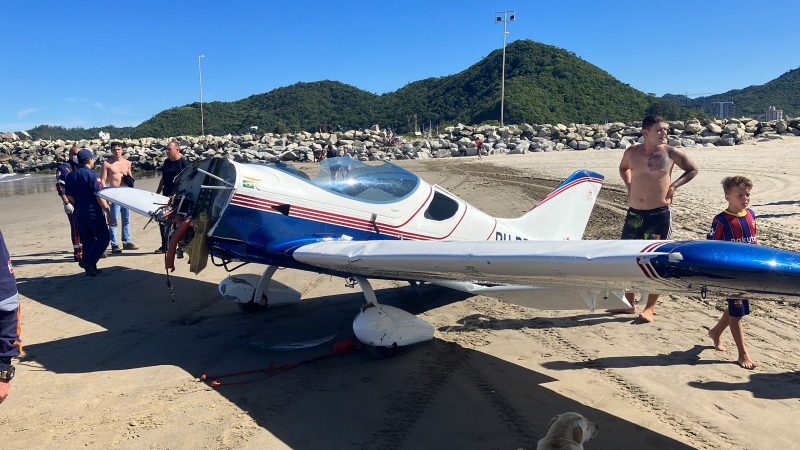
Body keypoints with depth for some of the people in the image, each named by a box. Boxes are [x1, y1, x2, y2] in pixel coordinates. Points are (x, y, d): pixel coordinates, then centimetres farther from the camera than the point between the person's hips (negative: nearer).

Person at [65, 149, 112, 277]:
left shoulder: (71, 175, 7)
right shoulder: (91, 174, -13)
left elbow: (69, 196, 11)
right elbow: (99, 195, -17)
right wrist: (108, 212, -14)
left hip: (79, 214, 7)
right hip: (94, 213, -7)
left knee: (87, 241, 14)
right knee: (104, 238, 3)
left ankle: (91, 268, 18)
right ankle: (88, 261, -9)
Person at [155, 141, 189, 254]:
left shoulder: (183, 163, -9)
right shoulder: (167, 162, 12)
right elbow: (163, 178, 21)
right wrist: (157, 193, 21)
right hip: (166, 196, 7)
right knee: (162, 221, 11)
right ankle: (165, 246, 23)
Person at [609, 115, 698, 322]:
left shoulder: (671, 153, -4)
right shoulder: (632, 152, 1)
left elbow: (693, 169, 11)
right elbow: (623, 168, 23)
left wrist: (674, 185, -1)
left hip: (660, 214, -3)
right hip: (634, 213, 3)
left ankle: (650, 308, 11)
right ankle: (629, 303, 23)